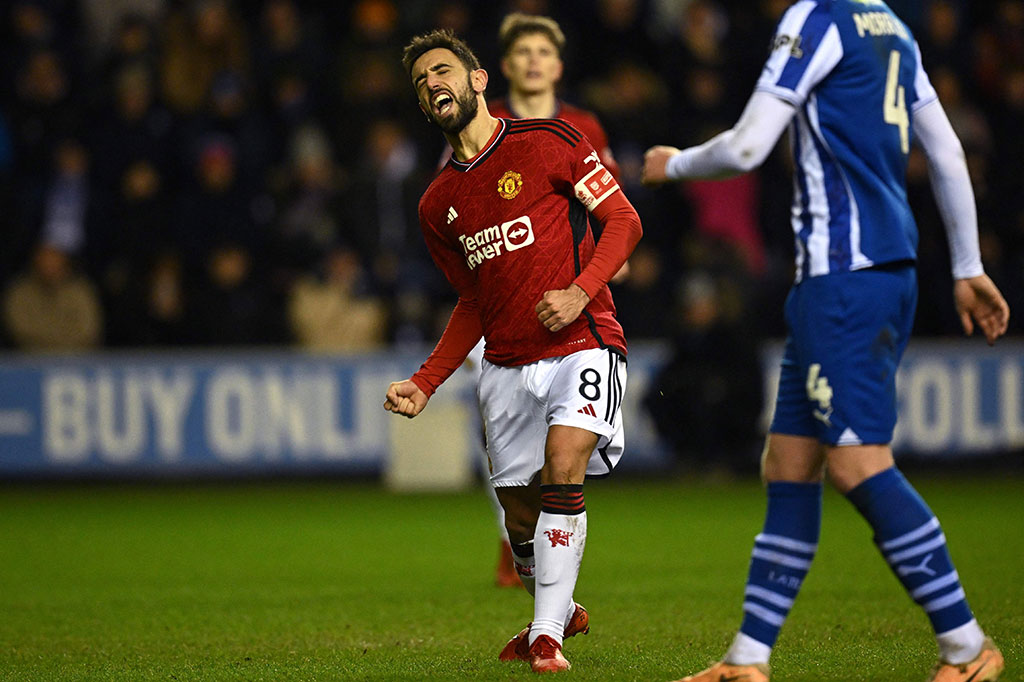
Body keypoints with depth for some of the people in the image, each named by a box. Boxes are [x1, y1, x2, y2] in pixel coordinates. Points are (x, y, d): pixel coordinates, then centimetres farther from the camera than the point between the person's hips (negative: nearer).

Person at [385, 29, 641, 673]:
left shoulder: (549, 141, -2)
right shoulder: (438, 204, 13)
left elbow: (624, 219, -2)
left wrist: (581, 292, -17)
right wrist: (424, 385, 11)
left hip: (582, 344, -5)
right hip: (506, 366, 5)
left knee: (563, 465, -26)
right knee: (522, 517, 6)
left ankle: (546, 636, -22)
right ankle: (561, 612, 35)